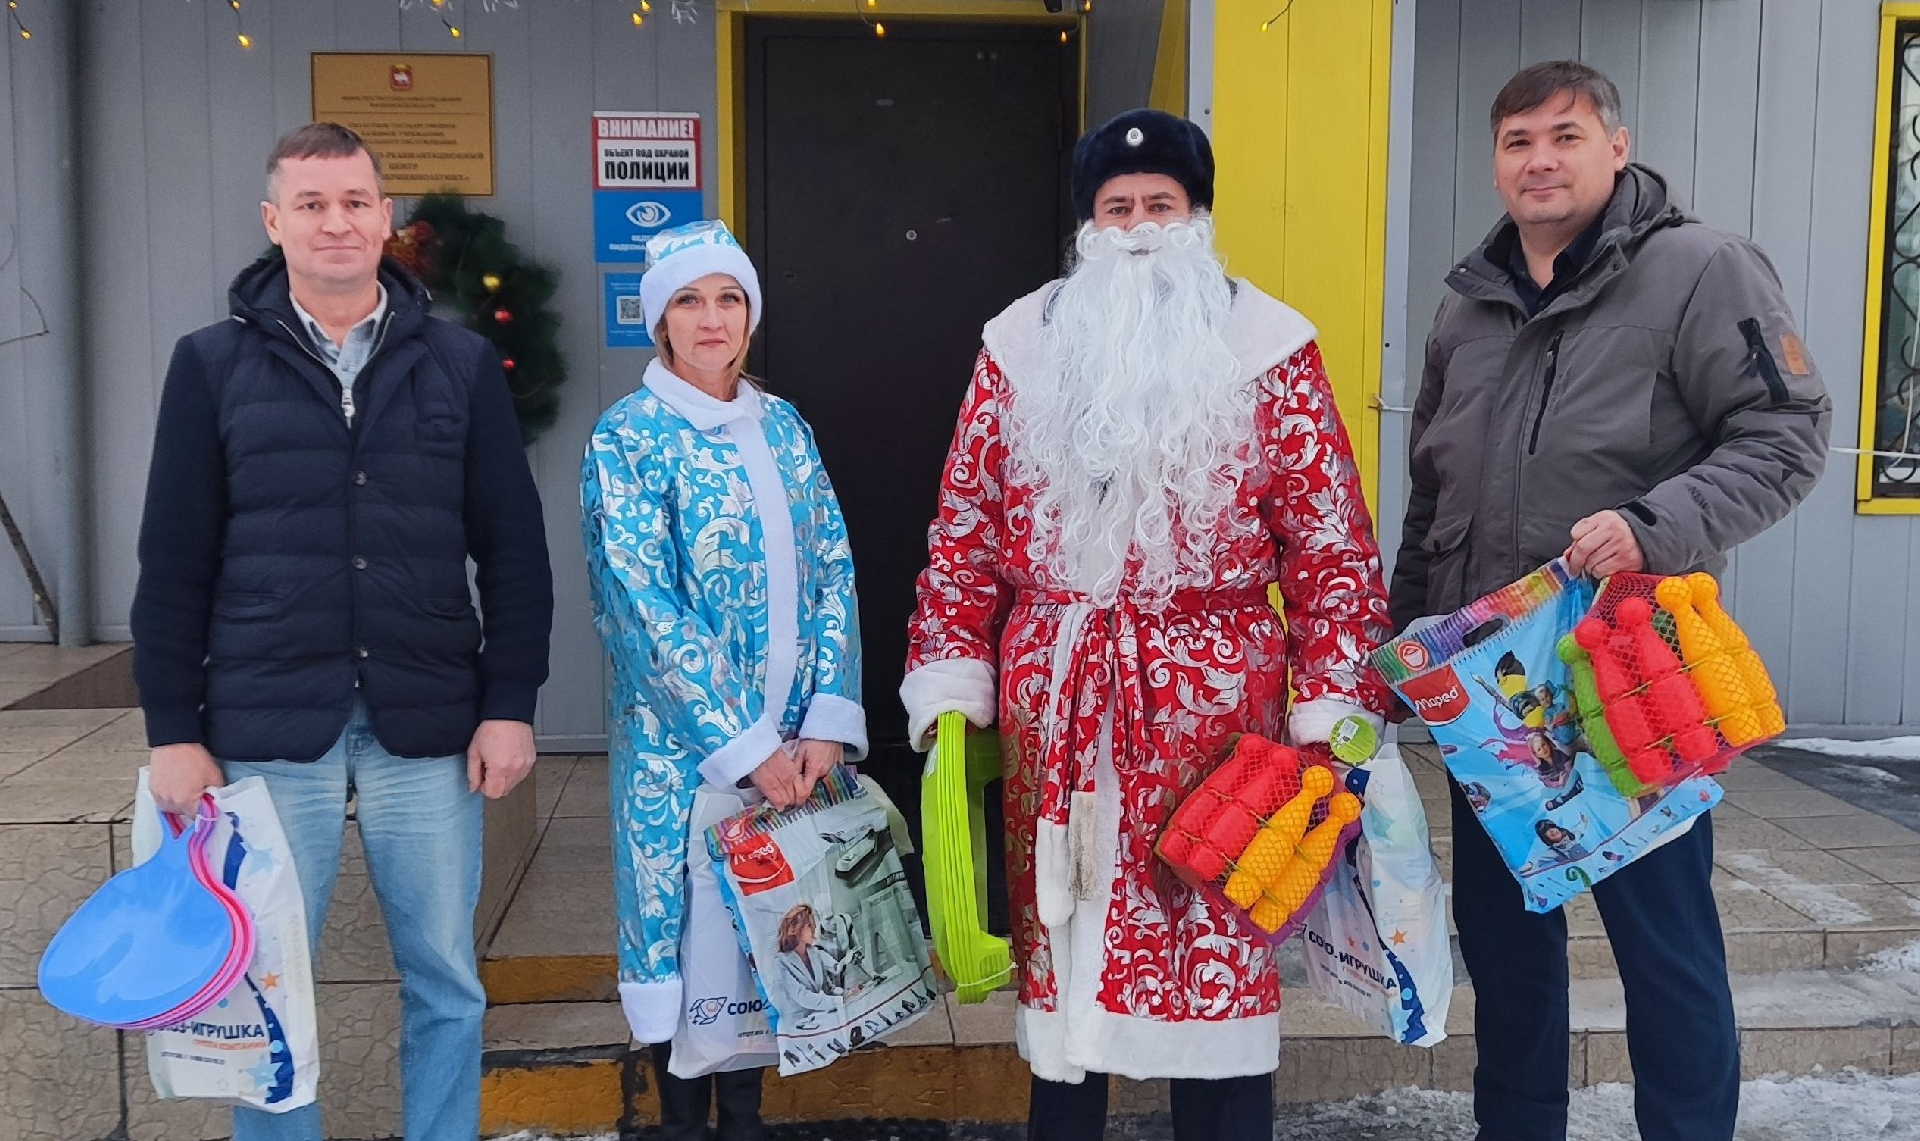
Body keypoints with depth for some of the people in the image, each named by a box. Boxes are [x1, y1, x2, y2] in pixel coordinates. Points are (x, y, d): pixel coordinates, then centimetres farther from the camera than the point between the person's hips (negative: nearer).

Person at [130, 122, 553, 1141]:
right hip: (268, 732, 0)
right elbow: (174, 567, 3)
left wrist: (510, 704, -1)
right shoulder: (212, 365, 4)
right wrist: (173, 731, -1)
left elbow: (514, 550, 5)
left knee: (446, 986, 9)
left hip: (428, 731, 1)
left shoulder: (462, 365, 5)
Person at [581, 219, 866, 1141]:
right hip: (683, 741, -4)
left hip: (792, 736, 4)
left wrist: (826, 720, -8)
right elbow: (646, 607, -13)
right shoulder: (627, 439, -6)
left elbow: (832, 572, 4)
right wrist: (741, 745, -17)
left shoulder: (782, 427, 8)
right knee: (685, 916, 4)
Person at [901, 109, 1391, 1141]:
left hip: (1213, 700, -2)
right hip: (1052, 702, 2)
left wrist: (1332, 706, -7)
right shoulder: (1023, 345, 6)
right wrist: (950, 685, 3)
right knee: (1057, 926, 13)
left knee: (1213, 934, 6)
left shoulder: (1268, 347, 0)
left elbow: (1331, 545, -2)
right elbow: (963, 530, 8)